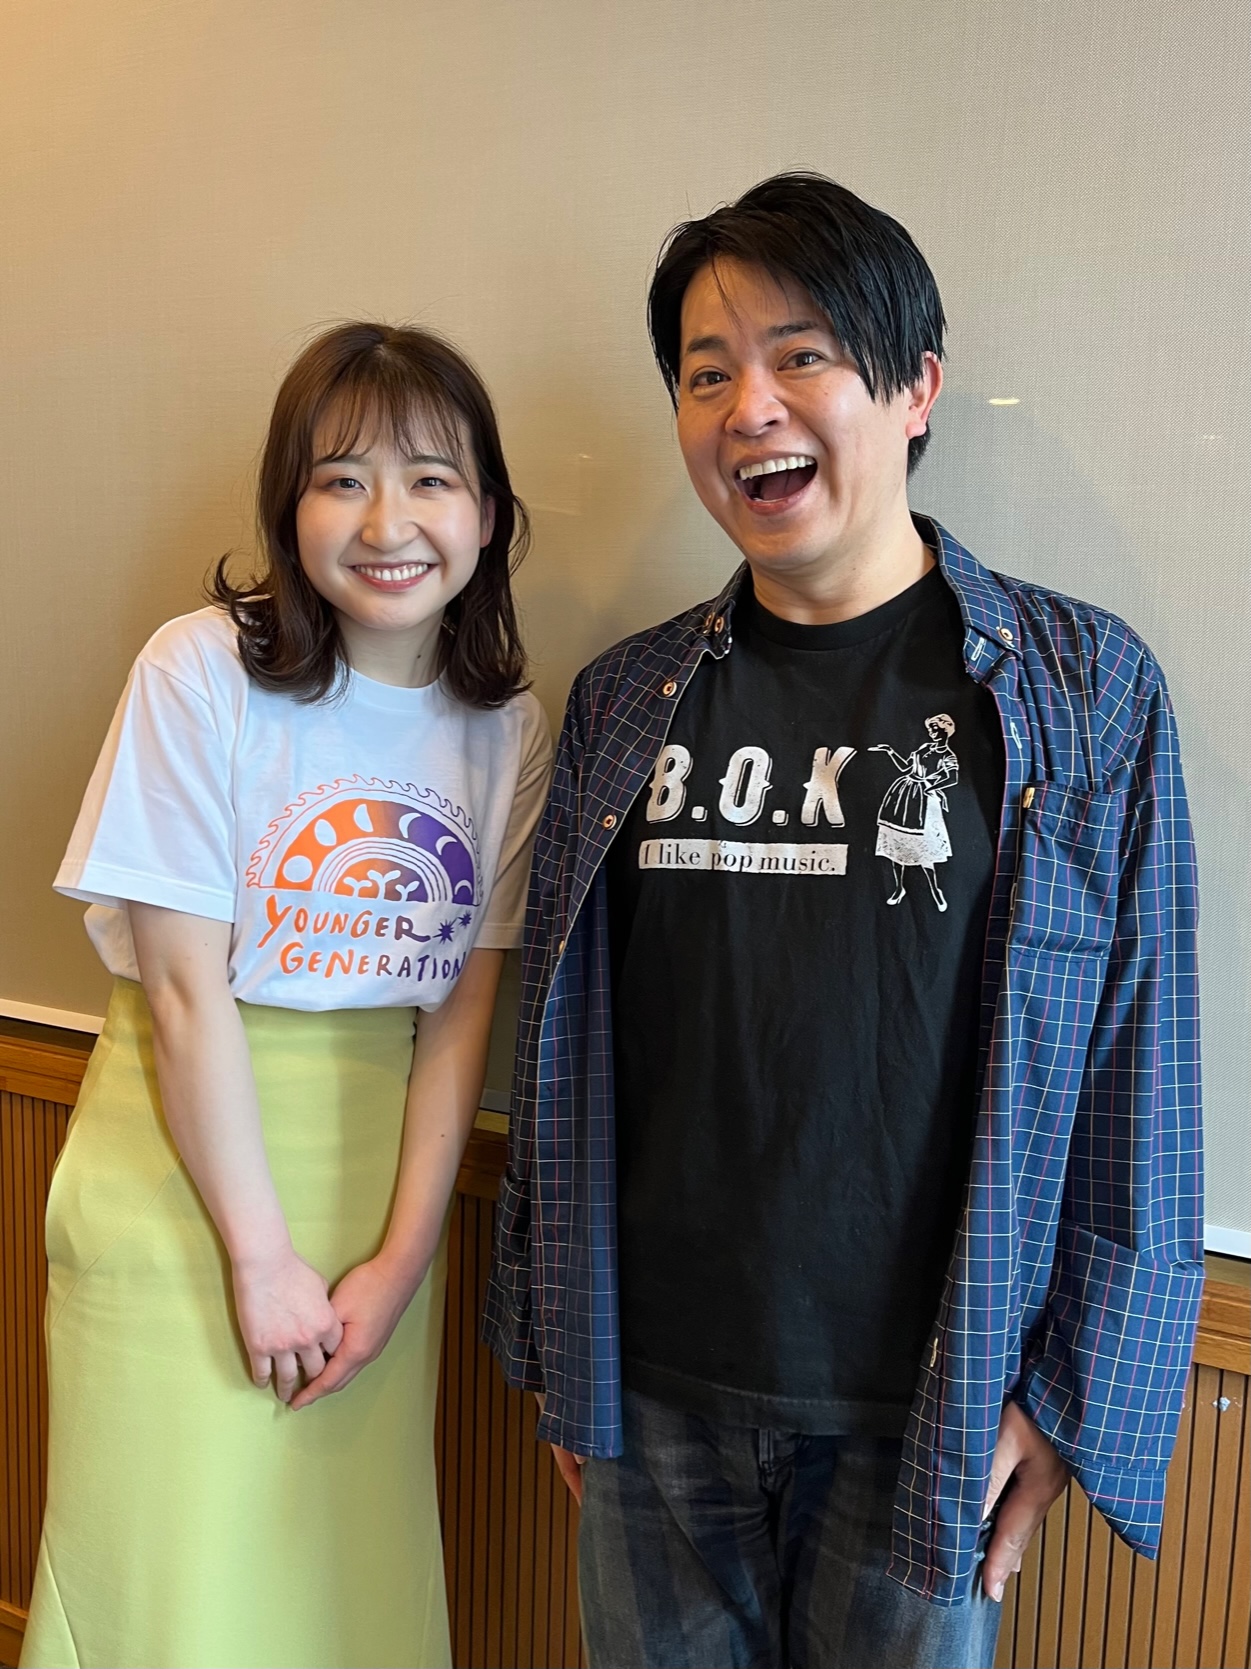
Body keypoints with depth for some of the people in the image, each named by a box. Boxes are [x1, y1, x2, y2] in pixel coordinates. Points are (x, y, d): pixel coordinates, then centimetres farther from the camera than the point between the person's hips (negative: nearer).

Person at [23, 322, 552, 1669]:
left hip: (379, 1167, 3)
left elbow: (461, 1010, -3)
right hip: (184, 1164, -3)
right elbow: (186, 987, -14)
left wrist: (400, 1258, -6)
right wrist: (261, 1254, -11)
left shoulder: (506, 727, -2)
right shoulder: (204, 671, -13)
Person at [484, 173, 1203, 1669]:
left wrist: (1073, 1392, -5)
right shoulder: (626, 702, 2)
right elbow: (562, 1048, 6)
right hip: (654, 1390, 3)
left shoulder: (1079, 688, -7)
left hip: (923, 1414, -2)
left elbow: (1136, 1079, -5)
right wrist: (553, 1347, 9)